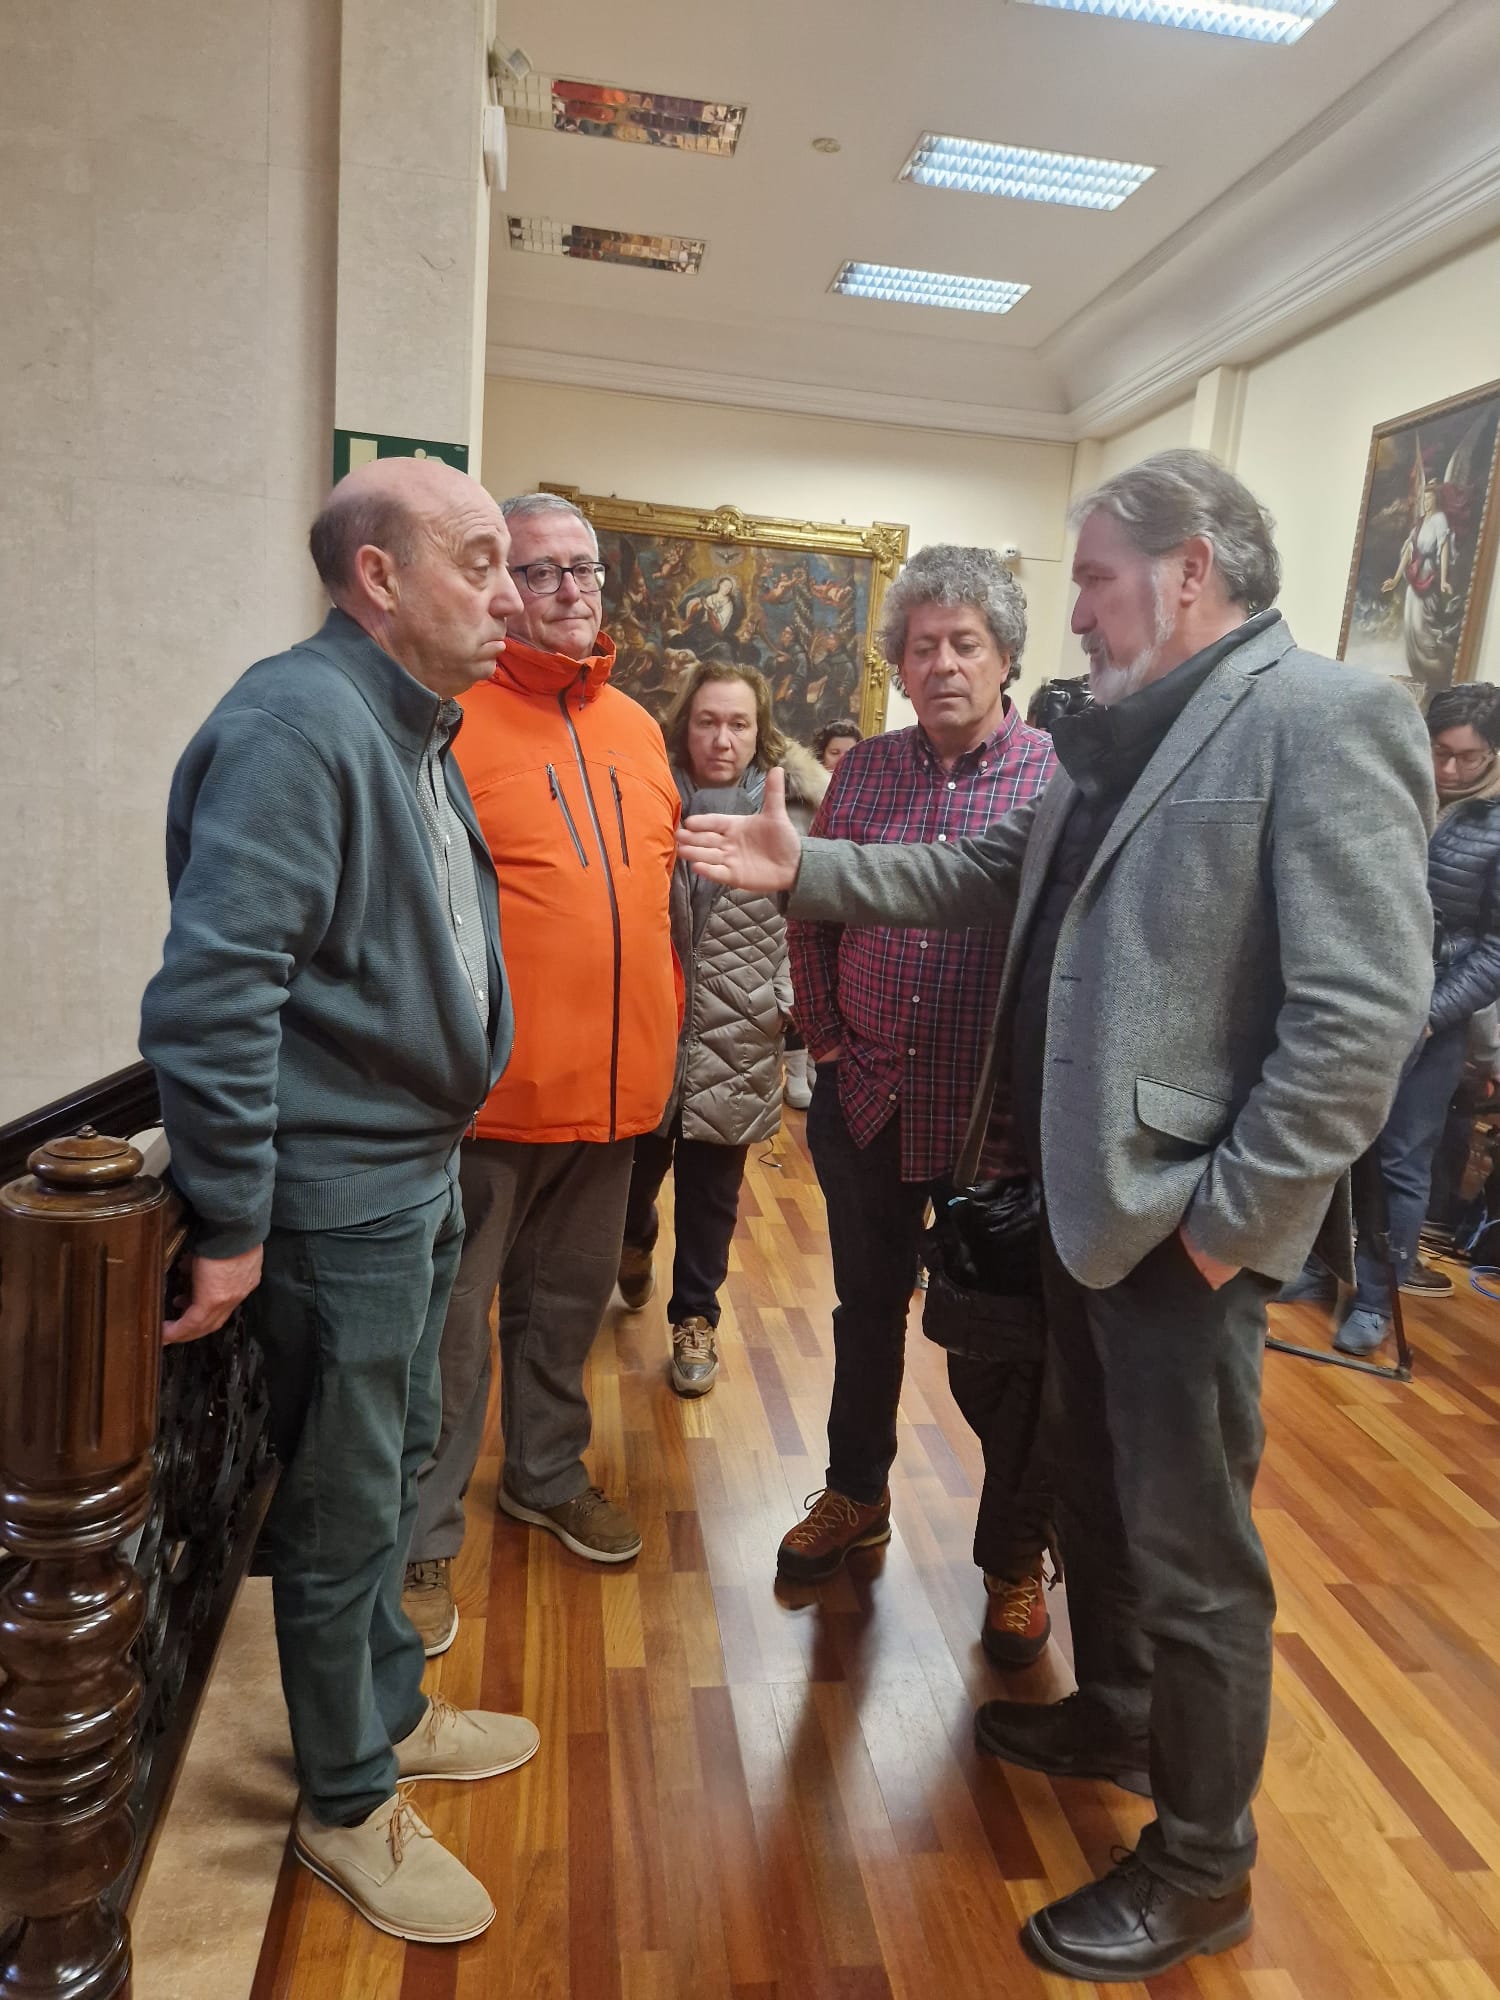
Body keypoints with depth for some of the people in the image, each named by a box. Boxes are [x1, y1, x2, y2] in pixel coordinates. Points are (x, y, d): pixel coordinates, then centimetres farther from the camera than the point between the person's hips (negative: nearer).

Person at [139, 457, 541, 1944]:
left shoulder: (413, 729, 11)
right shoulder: (301, 722, -21)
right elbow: (209, 989, -27)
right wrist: (232, 1225, -22)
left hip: (415, 1172, 10)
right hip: (337, 1197, -9)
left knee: (392, 1466, 24)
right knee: (343, 1510, 9)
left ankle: (388, 1711, 46)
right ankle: (346, 1803, 32)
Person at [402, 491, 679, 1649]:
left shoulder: (635, 728, 12)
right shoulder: (451, 716, -9)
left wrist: (659, 1039, 15)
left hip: (611, 1086, 6)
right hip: (484, 1089, -6)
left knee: (569, 1303, 21)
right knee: (452, 1322, 7)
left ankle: (548, 1476, 42)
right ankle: (424, 1539, 26)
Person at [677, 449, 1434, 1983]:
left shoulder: (1322, 720, -15)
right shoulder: (1117, 737, 11)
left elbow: (1363, 1010, -21)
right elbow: (983, 876, 13)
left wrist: (1229, 1211, -19)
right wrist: (804, 869, 5)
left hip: (1183, 1218, -8)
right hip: (1084, 1191, 8)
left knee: (1189, 1548, 7)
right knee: (1091, 1485, 23)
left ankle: (1200, 1869, 30)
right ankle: (1112, 1715, 48)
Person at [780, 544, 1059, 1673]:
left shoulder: (1060, 776, -8)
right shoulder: (865, 773, 4)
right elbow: (813, 915, 11)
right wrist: (825, 1033, 6)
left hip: (998, 1116, -4)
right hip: (867, 1103, 4)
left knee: (1000, 1348, 9)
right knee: (868, 1314, 20)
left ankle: (1016, 1556, 33)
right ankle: (856, 1496, 44)